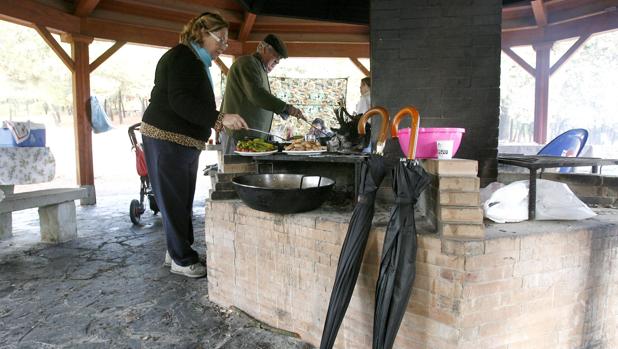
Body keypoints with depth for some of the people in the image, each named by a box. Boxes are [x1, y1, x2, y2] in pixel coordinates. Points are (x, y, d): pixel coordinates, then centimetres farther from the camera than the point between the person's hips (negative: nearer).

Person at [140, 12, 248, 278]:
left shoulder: (197, 61, 18)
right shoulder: (181, 57, -13)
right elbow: (180, 101, -25)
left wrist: (217, 122, 13)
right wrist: (220, 118, -30)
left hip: (184, 142, 9)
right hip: (166, 139, -9)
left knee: (183, 199, 13)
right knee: (174, 200, -1)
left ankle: (176, 251, 26)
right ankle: (182, 260, 9)